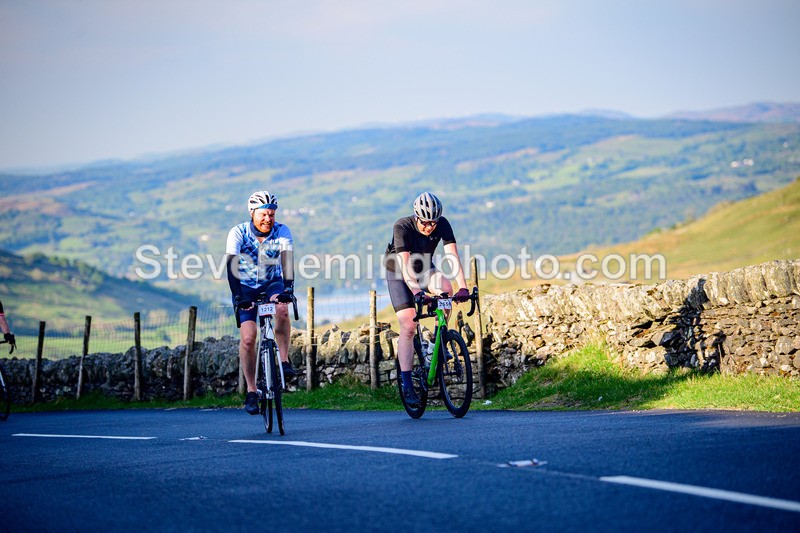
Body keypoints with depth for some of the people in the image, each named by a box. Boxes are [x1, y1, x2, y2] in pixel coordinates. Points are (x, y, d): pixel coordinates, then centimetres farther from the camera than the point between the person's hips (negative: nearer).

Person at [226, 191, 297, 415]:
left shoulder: (281, 232, -17)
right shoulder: (238, 233, -20)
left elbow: (287, 259, -29)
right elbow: (231, 265, -29)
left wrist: (288, 288, -45)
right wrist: (238, 295, -42)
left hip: (272, 283, 1)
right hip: (245, 288, -1)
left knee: (282, 310, -34)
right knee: (248, 338, -15)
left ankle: (284, 360, -19)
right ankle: (251, 392, -5)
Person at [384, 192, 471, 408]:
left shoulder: (442, 225, -22)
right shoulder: (402, 227, -31)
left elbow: (453, 256, -31)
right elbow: (405, 266, -39)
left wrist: (463, 288, -44)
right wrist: (417, 293, -53)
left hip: (425, 269, 3)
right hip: (398, 272, -3)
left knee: (446, 288, -31)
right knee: (408, 326, -15)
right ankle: (407, 386, -11)